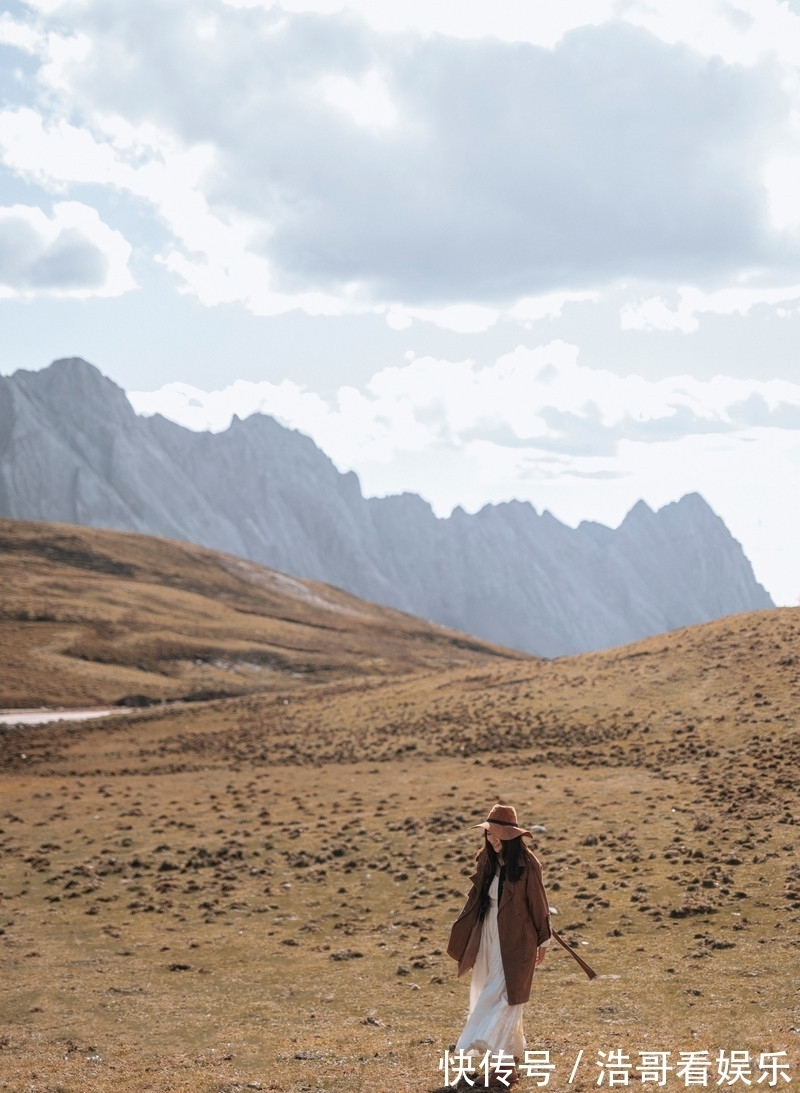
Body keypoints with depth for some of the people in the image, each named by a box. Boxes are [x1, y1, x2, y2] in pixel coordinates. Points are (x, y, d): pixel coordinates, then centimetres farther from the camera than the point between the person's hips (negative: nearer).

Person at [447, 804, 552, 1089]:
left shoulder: (526, 865, -15)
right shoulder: (486, 860, 3)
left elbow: (538, 904, -7)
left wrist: (542, 942, -1)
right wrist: (461, 935, 15)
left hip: (514, 940, -7)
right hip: (487, 936, 7)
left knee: (500, 998, -10)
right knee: (485, 996, 14)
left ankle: (501, 1065, -9)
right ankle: (510, 1051, 30)